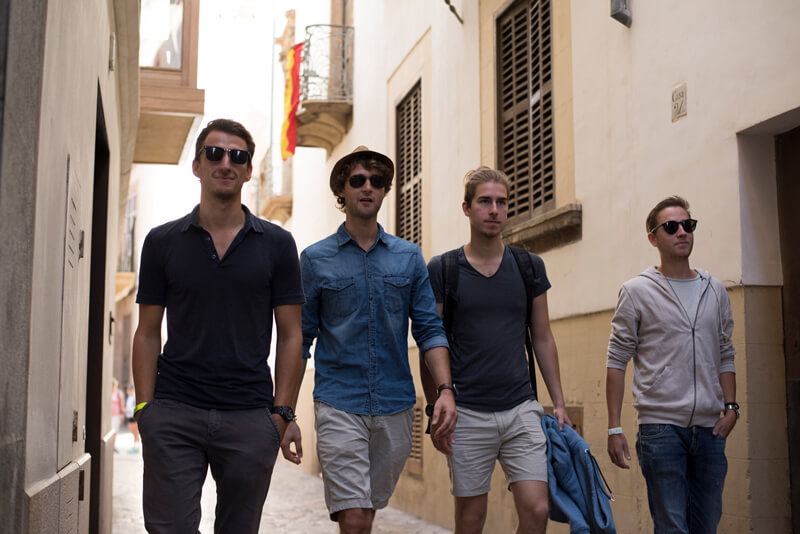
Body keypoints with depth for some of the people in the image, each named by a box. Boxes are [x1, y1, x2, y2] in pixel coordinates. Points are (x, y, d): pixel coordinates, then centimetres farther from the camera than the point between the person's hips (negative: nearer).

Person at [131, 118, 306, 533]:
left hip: (250, 419, 0)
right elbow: (148, 334, 7)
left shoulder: (276, 244, 5)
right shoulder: (162, 242, 7)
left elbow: (290, 336, 5)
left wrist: (283, 413, -3)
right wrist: (144, 408, -3)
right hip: (174, 414, 0)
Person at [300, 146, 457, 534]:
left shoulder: (409, 257, 8)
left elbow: (429, 329, 5)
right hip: (339, 405, -3)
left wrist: (445, 389, -9)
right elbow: (300, 338, 3)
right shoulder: (316, 259, 2)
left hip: (396, 406, 3)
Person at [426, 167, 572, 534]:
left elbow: (543, 339, 12)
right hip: (467, 413, -2)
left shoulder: (530, 266, 7)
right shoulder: (441, 269, -1)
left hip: (522, 408, 2)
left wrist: (558, 402, 7)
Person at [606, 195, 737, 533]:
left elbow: (725, 356, 18)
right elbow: (617, 362, -1)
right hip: (661, 426, -4)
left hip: (710, 428, 4)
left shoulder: (714, 291, 12)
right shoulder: (638, 291, 0)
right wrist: (614, 428, -7)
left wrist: (730, 406, 3)